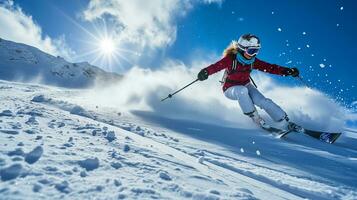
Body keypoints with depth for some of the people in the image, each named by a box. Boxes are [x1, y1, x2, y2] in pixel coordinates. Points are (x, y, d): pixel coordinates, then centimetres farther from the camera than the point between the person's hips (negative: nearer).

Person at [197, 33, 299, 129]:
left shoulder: (253, 61, -8)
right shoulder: (231, 59, -22)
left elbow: (270, 67, -9)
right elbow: (217, 66, -36)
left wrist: (287, 71, -20)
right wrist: (206, 72, -57)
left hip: (246, 86, 4)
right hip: (230, 89, -4)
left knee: (263, 101, -17)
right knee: (242, 90, -37)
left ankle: (286, 123, -6)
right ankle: (255, 117, -21)